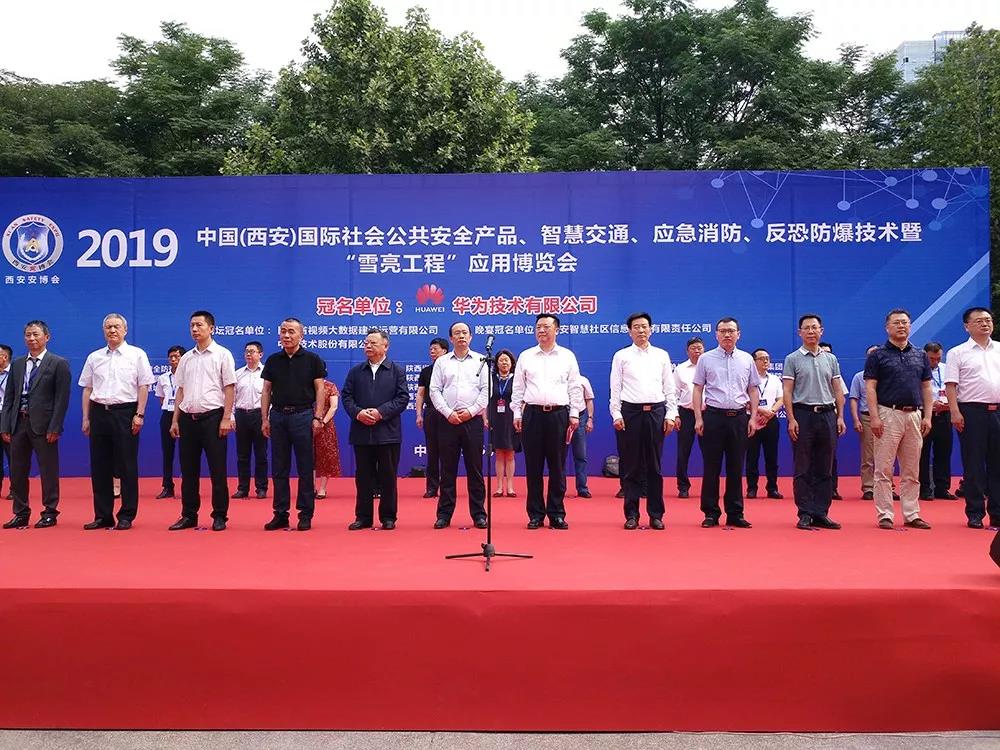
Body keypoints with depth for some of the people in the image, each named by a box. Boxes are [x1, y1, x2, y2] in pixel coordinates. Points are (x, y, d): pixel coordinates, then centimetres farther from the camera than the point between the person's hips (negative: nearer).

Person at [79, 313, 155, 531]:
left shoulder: (137, 355, 1)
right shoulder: (94, 357, 12)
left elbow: (144, 387, -2)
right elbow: (87, 389, 13)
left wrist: (139, 415, -10)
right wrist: (86, 418, 8)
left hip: (125, 412, -4)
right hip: (99, 412, 4)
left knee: (127, 466, -1)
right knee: (100, 467, 6)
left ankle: (126, 516, 7)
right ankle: (102, 516, 15)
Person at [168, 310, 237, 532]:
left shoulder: (222, 354, -1)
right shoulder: (186, 358, 14)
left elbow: (229, 389, -5)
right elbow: (180, 391, 16)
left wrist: (226, 418, -12)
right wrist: (175, 420, 10)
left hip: (212, 416, -5)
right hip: (188, 418, 5)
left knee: (217, 470, -1)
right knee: (188, 470, 8)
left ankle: (220, 516, 7)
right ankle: (188, 515, 16)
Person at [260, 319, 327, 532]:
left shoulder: (312, 360, 1)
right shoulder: (273, 360, 10)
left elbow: (320, 389, -1)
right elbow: (266, 391, 11)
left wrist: (317, 418, -9)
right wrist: (265, 419, 3)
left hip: (303, 415, -3)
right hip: (278, 416, 3)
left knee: (305, 468, 1)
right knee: (279, 468, 6)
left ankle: (305, 514, 7)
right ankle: (280, 514, 13)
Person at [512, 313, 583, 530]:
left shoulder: (567, 356, 7)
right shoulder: (526, 356, 9)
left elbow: (575, 388, 7)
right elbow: (518, 388, 10)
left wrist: (574, 414, 0)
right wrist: (517, 414, 4)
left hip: (559, 414, -1)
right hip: (532, 413, 1)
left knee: (557, 467, 2)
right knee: (533, 467, 2)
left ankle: (557, 514, 9)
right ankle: (535, 514, 9)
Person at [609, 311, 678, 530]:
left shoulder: (662, 355, 11)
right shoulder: (621, 356, 6)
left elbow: (669, 388, 10)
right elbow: (615, 388, 4)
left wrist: (670, 415, 2)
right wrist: (616, 415, -5)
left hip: (656, 412, 1)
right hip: (630, 412, -1)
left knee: (655, 466, 4)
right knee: (631, 466, 2)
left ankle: (656, 515, 11)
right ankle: (631, 515, 9)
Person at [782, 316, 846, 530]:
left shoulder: (831, 359, 12)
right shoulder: (793, 359, 1)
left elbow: (838, 390, 12)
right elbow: (787, 392, -4)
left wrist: (840, 417, 2)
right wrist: (791, 419, -12)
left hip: (827, 415, 4)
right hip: (803, 414, -4)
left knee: (825, 470, 6)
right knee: (803, 470, -1)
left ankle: (821, 514, 12)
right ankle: (805, 514, 4)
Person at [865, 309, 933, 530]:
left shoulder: (921, 355, 14)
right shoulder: (877, 355, 1)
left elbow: (926, 388, 14)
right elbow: (870, 387, -5)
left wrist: (927, 416, 4)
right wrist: (874, 416, -14)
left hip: (914, 415, 5)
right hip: (888, 414, -4)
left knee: (912, 471, 9)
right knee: (884, 469, -3)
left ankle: (911, 515, 15)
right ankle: (885, 515, 2)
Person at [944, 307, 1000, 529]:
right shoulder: (958, 353, 2)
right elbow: (951, 385, -4)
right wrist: (955, 412, -14)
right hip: (972, 411, -3)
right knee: (973, 464, 1)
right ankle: (975, 513, 8)